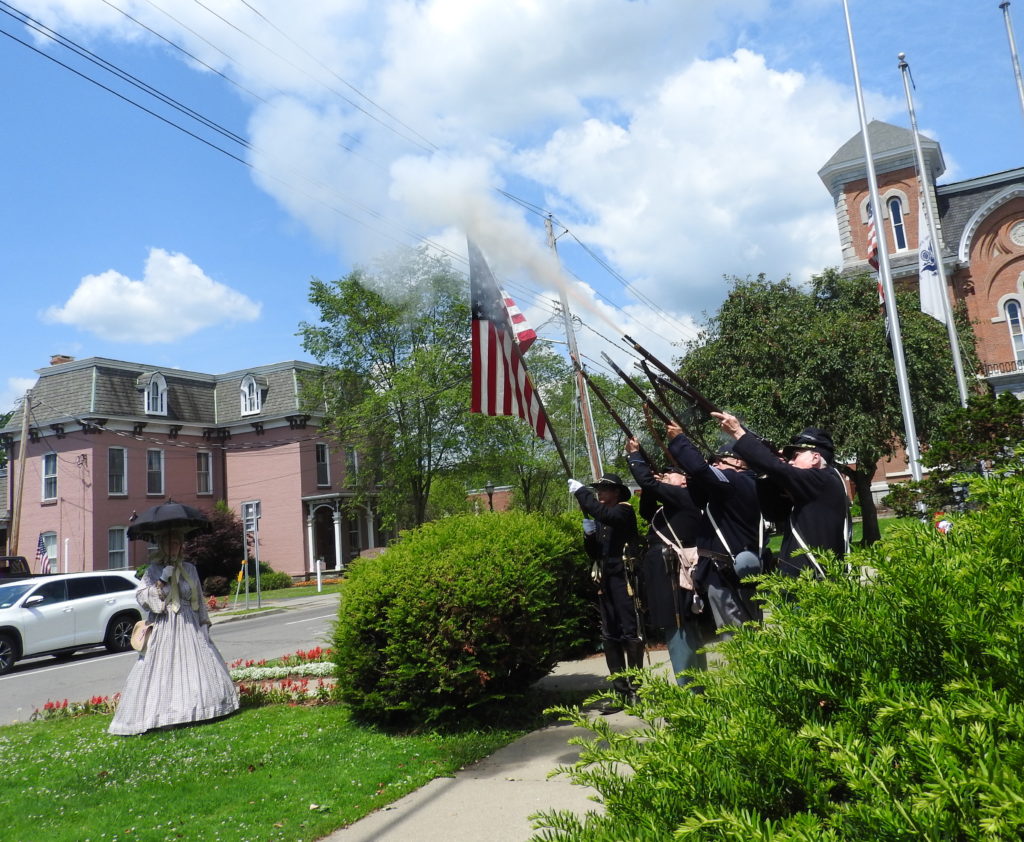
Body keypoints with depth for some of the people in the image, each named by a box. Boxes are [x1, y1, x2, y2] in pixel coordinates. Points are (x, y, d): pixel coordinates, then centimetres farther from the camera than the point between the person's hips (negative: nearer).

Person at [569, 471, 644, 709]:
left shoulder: (625, 511, -3)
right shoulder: (598, 519, 18)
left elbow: (605, 514, -26)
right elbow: (593, 553, 18)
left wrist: (581, 492, -20)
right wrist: (589, 535, -1)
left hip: (624, 578, -8)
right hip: (605, 581, 8)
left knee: (631, 634, -6)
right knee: (610, 637, 6)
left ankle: (635, 688, 0)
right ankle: (621, 691, 10)